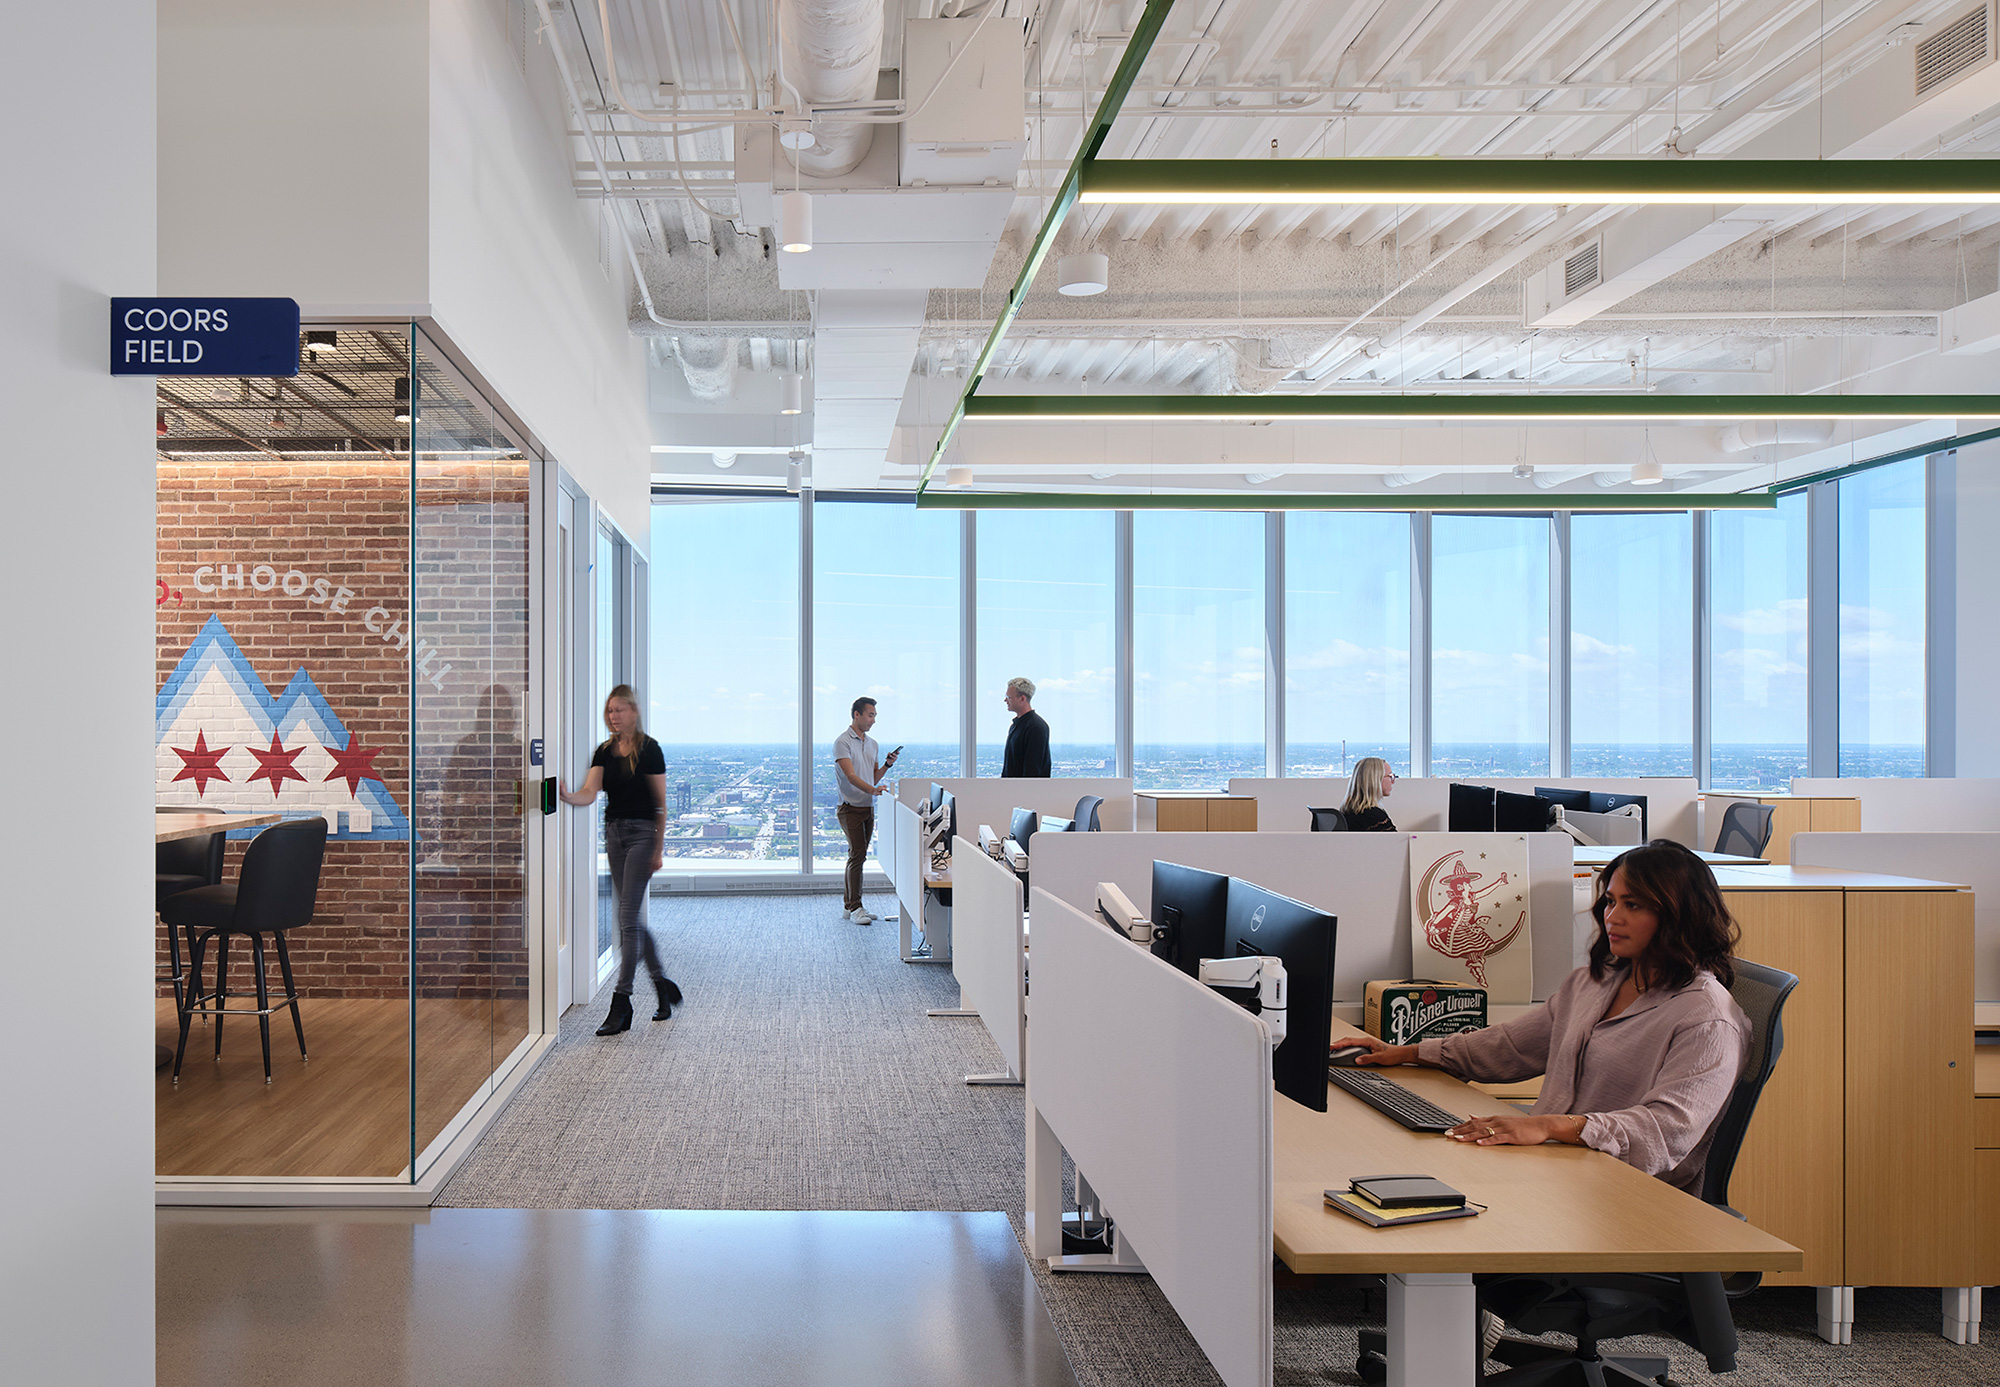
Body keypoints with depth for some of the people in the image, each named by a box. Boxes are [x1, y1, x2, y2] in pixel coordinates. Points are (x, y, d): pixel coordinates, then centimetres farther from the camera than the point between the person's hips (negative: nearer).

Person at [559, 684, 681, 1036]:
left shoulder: (649, 749, -8)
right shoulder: (605, 752, 8)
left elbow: (661, 802, -7)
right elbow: (590, 792, -5)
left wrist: (659, 848, -10)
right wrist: (566, 796, -27)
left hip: (642, 833, -7)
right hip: (614, 833, 7)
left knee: (628, 917, -11)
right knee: (631, 917, 10)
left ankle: (621, 1003, -11)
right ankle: (664, 986, 25)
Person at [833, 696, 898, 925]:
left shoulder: (872, 744, 15)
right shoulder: (843, 742, -10)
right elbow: (851, 776, -21)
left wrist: (887, 765, 1)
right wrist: (873, 790, -35)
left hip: (868, 807, 7)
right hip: (850, 808, -7)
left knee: (857, 856, 9)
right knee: (858, 854, -13)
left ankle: (849, 906, 15)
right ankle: (855, 908, -11)